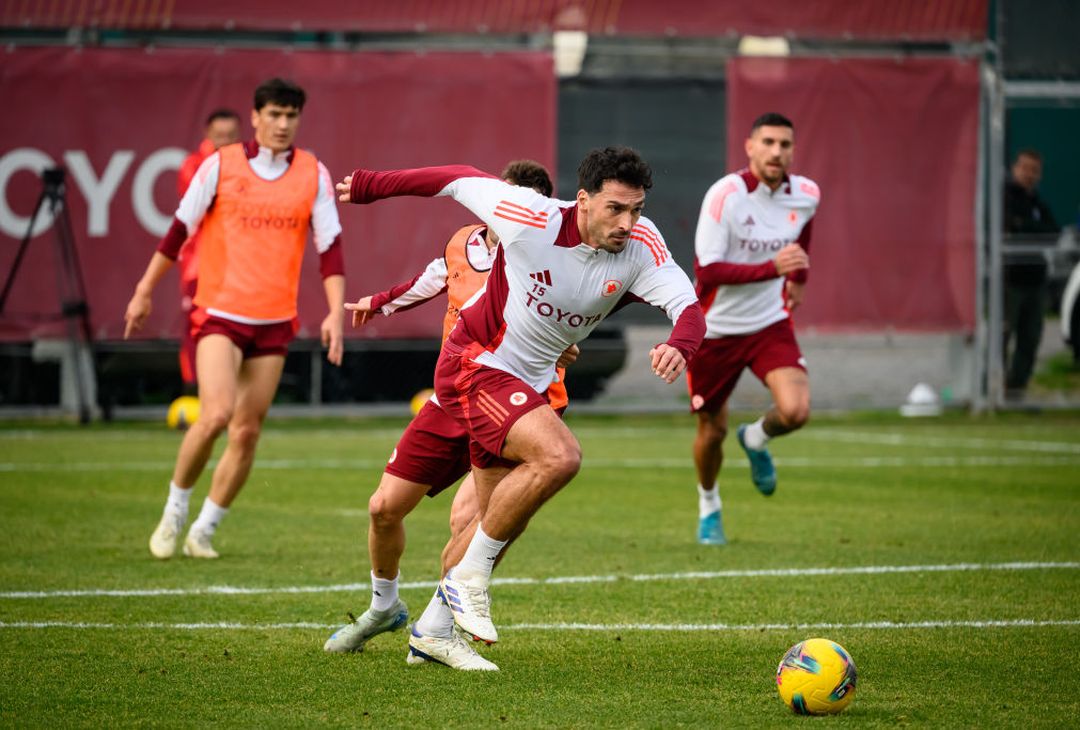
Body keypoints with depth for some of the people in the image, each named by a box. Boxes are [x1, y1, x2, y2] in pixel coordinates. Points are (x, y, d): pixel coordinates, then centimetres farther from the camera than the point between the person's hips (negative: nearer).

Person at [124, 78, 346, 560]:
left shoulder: (314, 174, 4)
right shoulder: (220, 166, -2)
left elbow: (330, 246, 3)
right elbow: (180, 229, 5)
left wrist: (335, 312, -8)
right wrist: (145, 290, 8)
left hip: (275, 321, 3)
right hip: (220, 312, -3)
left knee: (247, 433, 1)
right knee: (216, 415, -19)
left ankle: (203, 530, 16)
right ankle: (174, 511, 3)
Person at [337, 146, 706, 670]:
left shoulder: (640, 245, -14)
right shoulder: (533, 219, -25)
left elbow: (687, 306, -25)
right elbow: (459, 180, -10)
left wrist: (679, 346, -48)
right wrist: (370, 187, 0)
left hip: (529, 384, 7)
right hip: (475, 365, -7)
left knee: (503, 521, 16)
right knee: (560, 456, -29)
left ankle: (431, 632, 35)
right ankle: (469, 575, -12)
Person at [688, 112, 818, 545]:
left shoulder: (806, 195, -5)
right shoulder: (725, 196, -22)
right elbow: (707, 272, -27)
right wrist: (772, 268, -35)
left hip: (770, 323, 3)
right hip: (715, 329, -3)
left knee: (795, 411, -20)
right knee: (713, 429, 9)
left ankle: (756, 440, 17)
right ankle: (708, 505, 40)